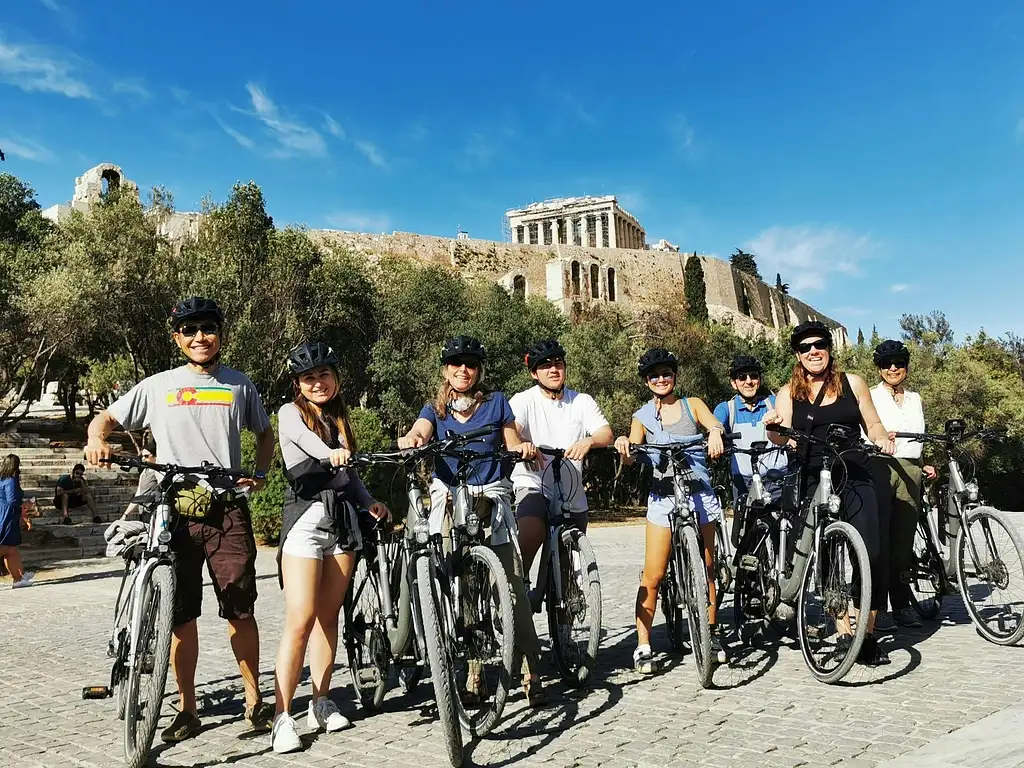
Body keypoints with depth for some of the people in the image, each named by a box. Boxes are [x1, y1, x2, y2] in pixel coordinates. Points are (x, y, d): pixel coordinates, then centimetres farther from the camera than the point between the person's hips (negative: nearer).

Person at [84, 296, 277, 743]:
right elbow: (104, 419, 14)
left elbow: (264, 433, 22)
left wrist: (259, 475, 5)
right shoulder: (157, 387, 9)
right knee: (181, 614, 5)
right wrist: (97, 439, -10)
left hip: (228, 509, 0)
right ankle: (187, 709, 18)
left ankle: (254, 700, 14)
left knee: (240, 609, 0)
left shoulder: (239, 386, 11)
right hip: (175, 510, 1)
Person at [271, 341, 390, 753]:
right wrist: (330, 453, -43)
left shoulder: (339, 418, 18)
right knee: (301, 619, -11)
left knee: (329, 616, 9)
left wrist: (370, 502, 2)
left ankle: (321, 703, 19)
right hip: (305, 518, -5)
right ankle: (283, 716, -4)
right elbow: (307, 438, -22)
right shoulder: (291, 413, 1)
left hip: (342, 519, 5)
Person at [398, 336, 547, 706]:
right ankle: (473, 671, 11)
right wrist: (409, 440, -30)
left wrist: (526, 447, -11)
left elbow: (513, 446, 12)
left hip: (491, 497, -1)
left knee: (511, 583, -8)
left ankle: (532, 671, -2)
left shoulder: (496, 402, 12)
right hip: (448, 499, 1)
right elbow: (416, 435, -6)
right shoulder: (435, 409, 14)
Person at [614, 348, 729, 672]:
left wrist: (714, 432, -33)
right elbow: (633, 455, -5)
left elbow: (715, 425, -9)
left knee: (706, 568, 8)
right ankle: (643, 646, 2)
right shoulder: (642, 417, 9)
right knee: (653, 575, -6)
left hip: (700, 492, 1)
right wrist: (624, 447, -29)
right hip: (663, 496, -1)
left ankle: (713, 634, 24)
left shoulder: (692, 405, 11)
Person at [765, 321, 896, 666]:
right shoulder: (788, 393, 8)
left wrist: (882, 439, -7)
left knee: (874, 554, -9)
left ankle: (868, 633, 6)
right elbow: (784, 440, -3)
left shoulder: (852, 383, 11)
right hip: (813, 483, 0)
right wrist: (773, 427, -26)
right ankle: (843, 628, 13)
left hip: (856, 479, 0)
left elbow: (873, 424, 15)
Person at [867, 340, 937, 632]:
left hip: (911, 471, 5)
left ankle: (902, 604, 11)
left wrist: (923, 466, 15)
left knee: (904, 539, 3)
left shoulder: (915, 399, 22)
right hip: (880, 468, -4)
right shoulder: (870, 397, 7)